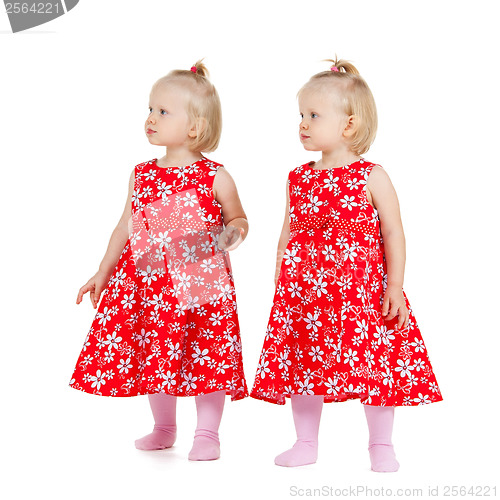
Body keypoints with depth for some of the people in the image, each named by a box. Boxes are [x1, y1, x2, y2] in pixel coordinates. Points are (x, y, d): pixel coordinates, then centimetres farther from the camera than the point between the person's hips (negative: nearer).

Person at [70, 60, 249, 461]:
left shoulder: (215, 178, -5)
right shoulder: (142, 175, 7)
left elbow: (239, 220, 7)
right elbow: (126, 226, 14)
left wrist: (231, 235, -15)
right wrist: (103, 273, 16)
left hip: (201, 282, -4)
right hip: (149, 281, 4)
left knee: (207, 356, -1)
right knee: (154, 354, 10)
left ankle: (207, 434, 13)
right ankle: (164, 428, 29)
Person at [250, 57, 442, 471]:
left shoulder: (372, 177, -4)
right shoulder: (298, 179, 8)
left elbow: (393, 235, -4)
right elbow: (288, 235, 14)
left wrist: (394, 288, -9)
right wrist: (279, 285, 12)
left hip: (363, 291, -4)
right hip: (305, 290, 4)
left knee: (375, 365, 0)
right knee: (303, 365, 7)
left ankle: (381, 445, 15)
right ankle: (306, 443, 21)